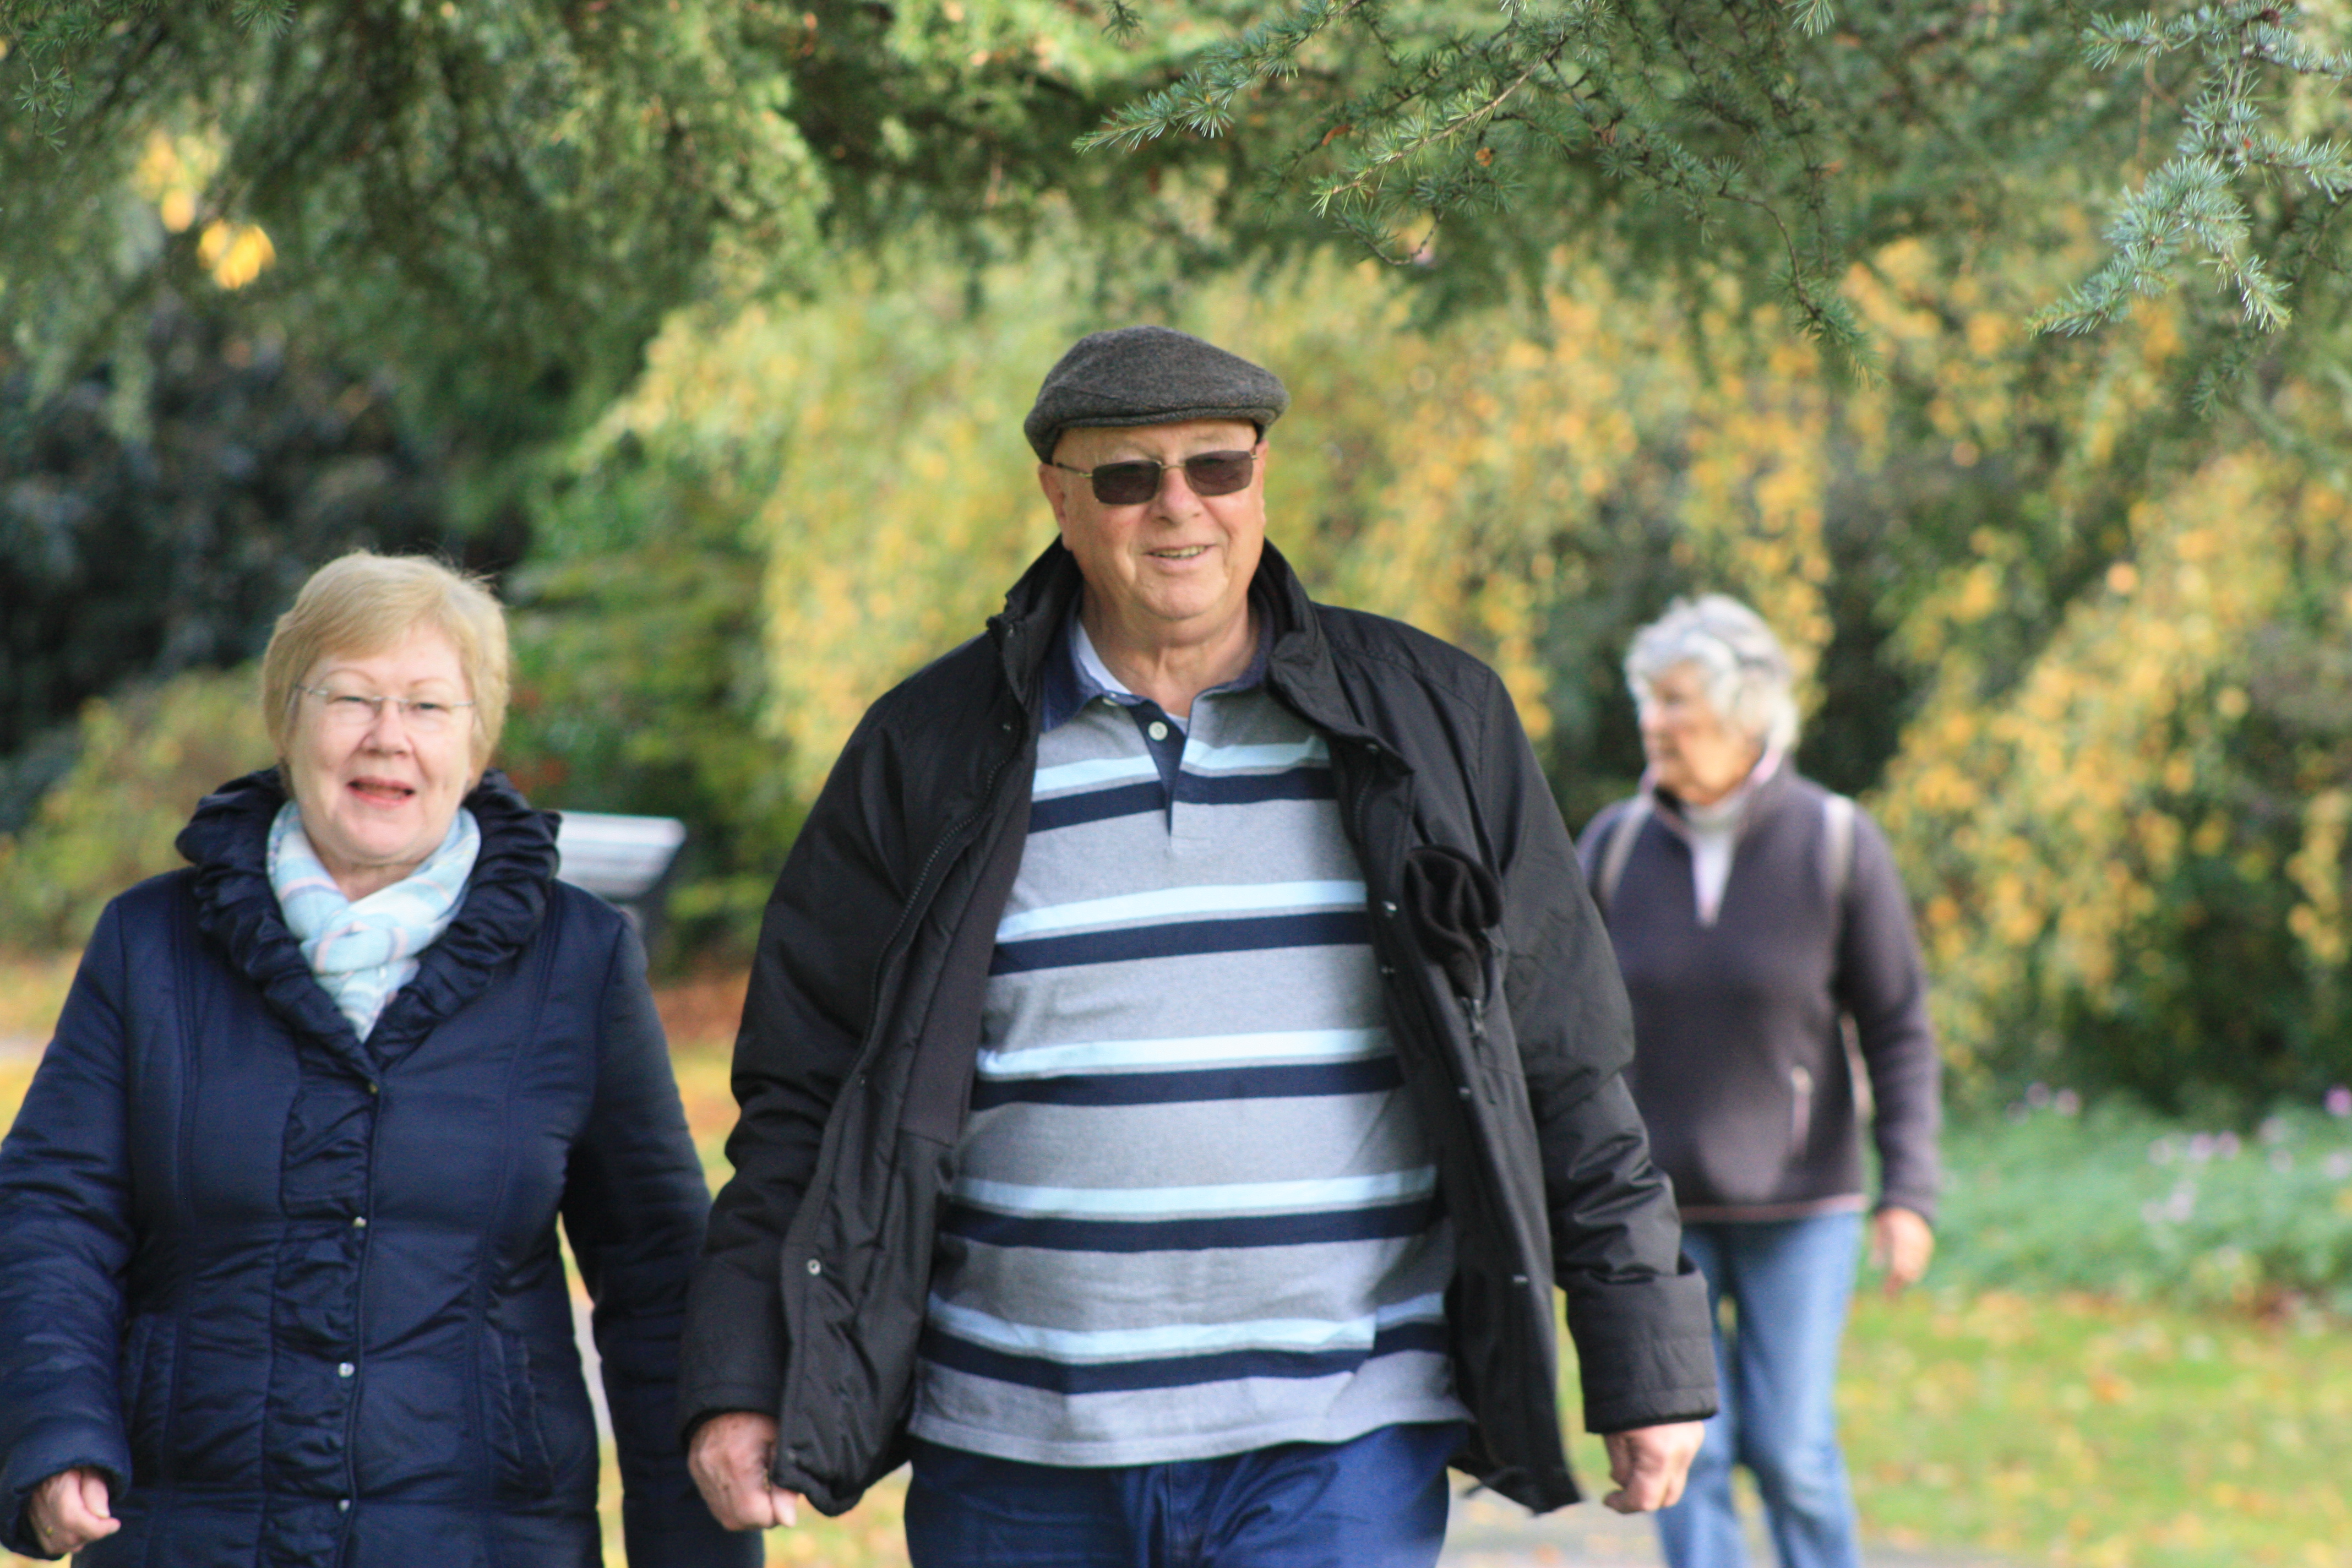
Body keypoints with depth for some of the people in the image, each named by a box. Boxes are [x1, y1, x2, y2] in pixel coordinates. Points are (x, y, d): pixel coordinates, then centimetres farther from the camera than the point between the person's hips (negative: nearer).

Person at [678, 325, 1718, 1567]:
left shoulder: (1430, 722, 3)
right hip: (1015, 1452, 1)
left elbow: (1565, 1070, 7)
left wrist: (1647, 1359, 6)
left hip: (1334, 1456, -1)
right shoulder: (929, 754, 3)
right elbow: (807, 1093, 5)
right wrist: (738, 1383, -3)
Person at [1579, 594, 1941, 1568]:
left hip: (1798, 1206, -2)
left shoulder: (1837, 845, -9)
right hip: (1653, 1203, 2)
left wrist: (1909, 1193, -10)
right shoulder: (1617, 846, -3)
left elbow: (1899, 1029, -5)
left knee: (1789, 1450, -3)